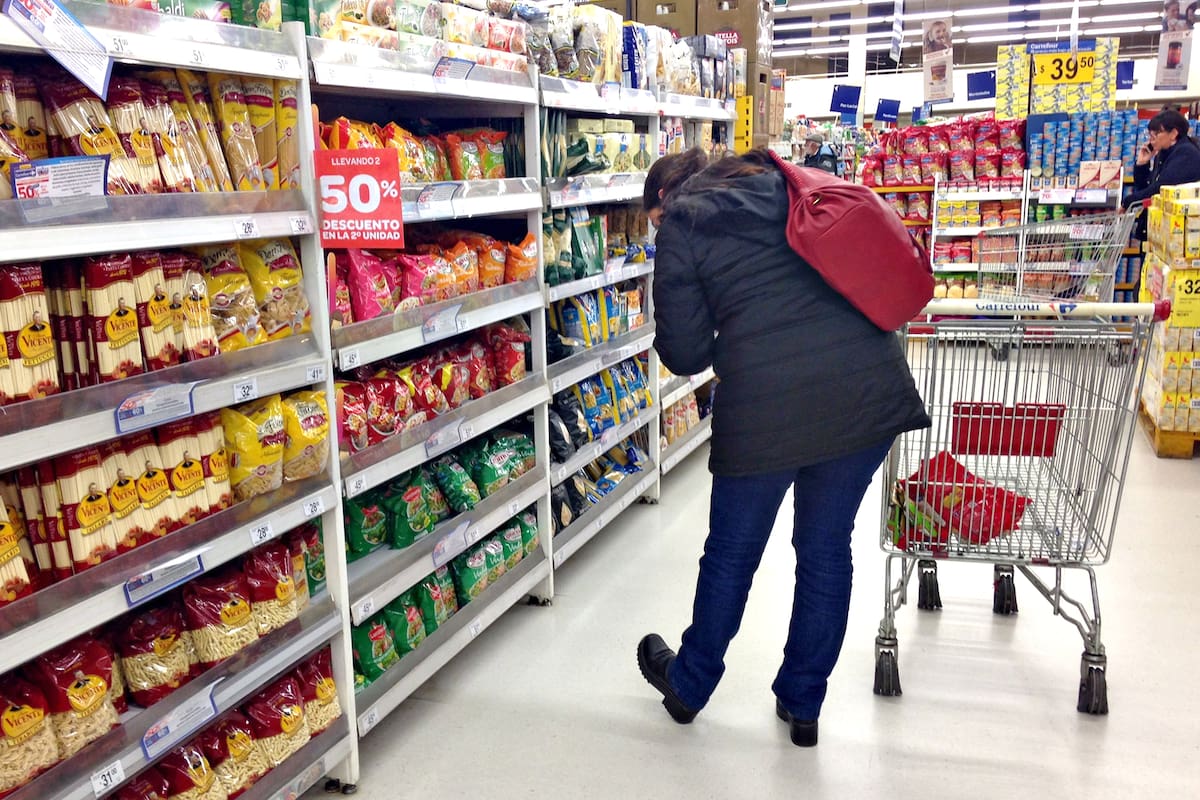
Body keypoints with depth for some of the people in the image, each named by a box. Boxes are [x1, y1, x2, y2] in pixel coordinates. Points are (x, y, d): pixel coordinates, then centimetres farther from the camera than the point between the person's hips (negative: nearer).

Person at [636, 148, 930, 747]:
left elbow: (685, 354, 2)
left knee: (733, 551, 15)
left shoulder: (680, 229, 5)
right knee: (826, 547, 17)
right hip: (870, 386, 5)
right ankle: (802, 704, 31)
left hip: (768, 401, -4)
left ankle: (689, 685, 37)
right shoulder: (786, 186, 20)